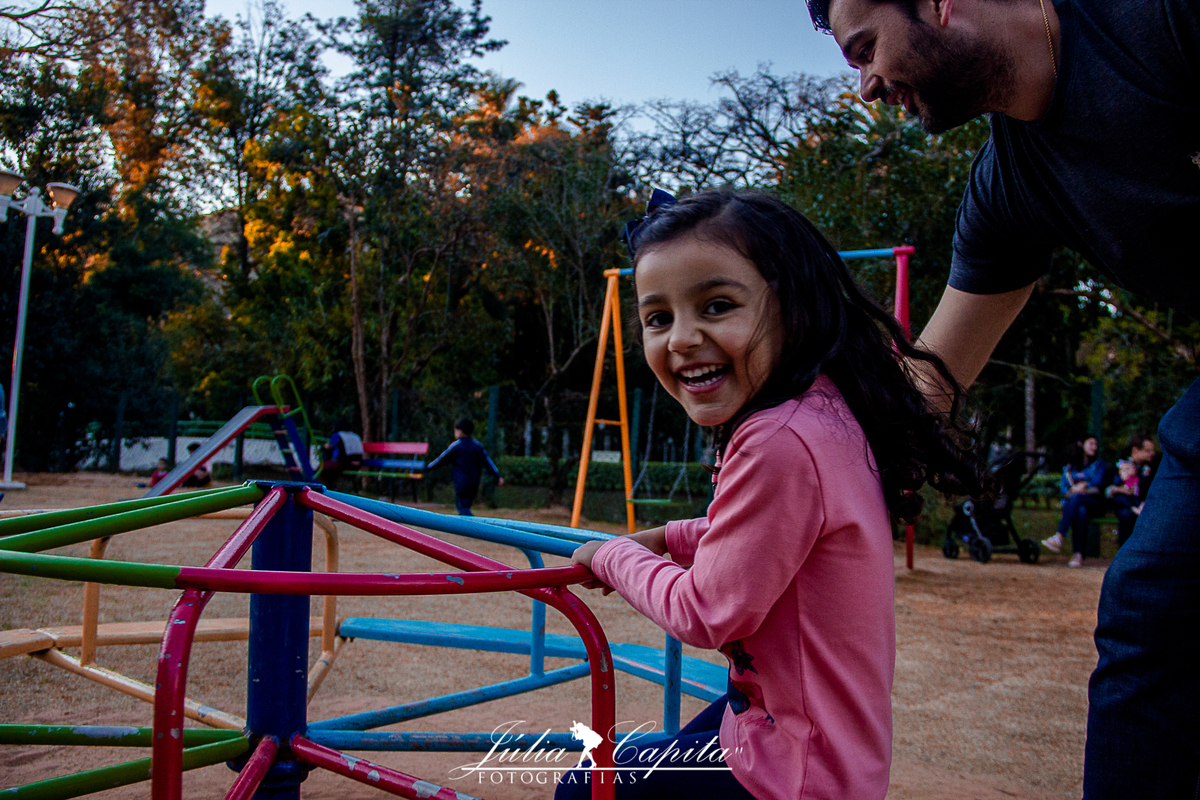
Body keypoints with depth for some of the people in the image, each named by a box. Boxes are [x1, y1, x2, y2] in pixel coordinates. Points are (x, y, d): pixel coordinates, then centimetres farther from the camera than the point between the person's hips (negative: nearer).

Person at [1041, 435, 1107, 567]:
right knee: (1081, 511, -38)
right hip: (1072, 503, 1)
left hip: (1093, 503, -1)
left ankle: (1058, 537, -50)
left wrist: (1084, 485, -20)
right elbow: (1064, 489, 7)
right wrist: (1074, 490, -15)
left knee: (1077, 498, -38)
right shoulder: (1069, 467, 22)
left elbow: (1098, 481, -1)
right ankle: (1078, 554, -47)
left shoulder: (1099, 464, 19)